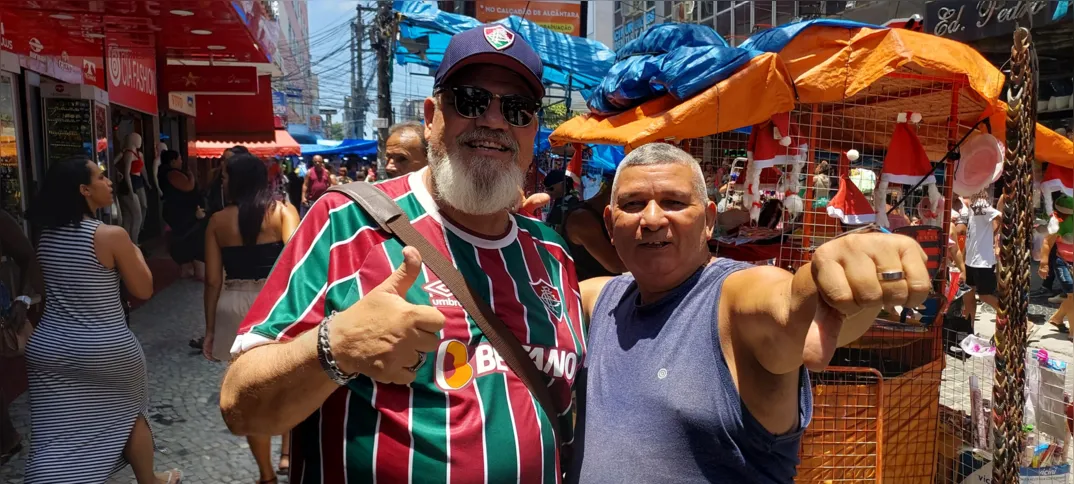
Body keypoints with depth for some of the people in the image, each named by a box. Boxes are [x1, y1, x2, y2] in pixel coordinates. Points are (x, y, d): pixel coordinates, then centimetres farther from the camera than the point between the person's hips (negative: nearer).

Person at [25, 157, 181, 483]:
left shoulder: (46, 235, 2)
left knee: (57, 436, 6)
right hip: (105, 348, -4)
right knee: (130, 412, 19)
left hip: (47, 347, 4)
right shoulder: (111, 236, -17)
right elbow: (143, 290, -9)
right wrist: (136, 253, 7)